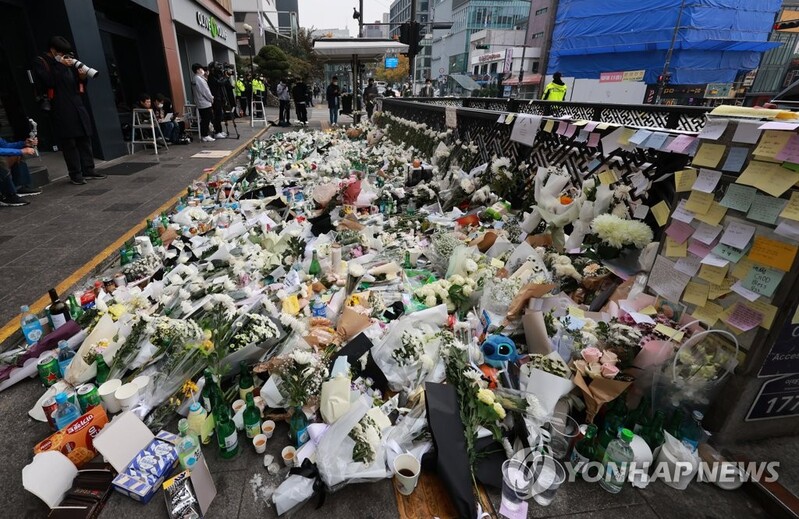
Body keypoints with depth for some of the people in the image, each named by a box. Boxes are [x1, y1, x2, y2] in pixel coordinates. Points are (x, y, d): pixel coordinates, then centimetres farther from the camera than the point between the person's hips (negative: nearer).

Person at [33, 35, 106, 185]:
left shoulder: (68, 62, 20)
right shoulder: (41, 62, 2)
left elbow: (79, 83, 23)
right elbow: (48, 81, -13)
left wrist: (82, 77, 0)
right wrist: (60, 66, -14)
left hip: (78, 106, 6)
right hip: (62, 110, -6)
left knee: (85, 139, 5)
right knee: (69, 142, -6)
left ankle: (88, 170, 11)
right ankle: (75, 174, -3)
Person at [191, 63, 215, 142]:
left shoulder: (193, 79, 15)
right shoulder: (200, 79, -15)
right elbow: (205, 91, -16)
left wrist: (210, 97, 14)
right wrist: (211, 99, -1)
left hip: (199, 103, 9)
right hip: (205, 103, -9)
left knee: (204, 120, 13)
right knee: (206, 120, -5)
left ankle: (203, 135, 16)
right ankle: (205, 136, -3)